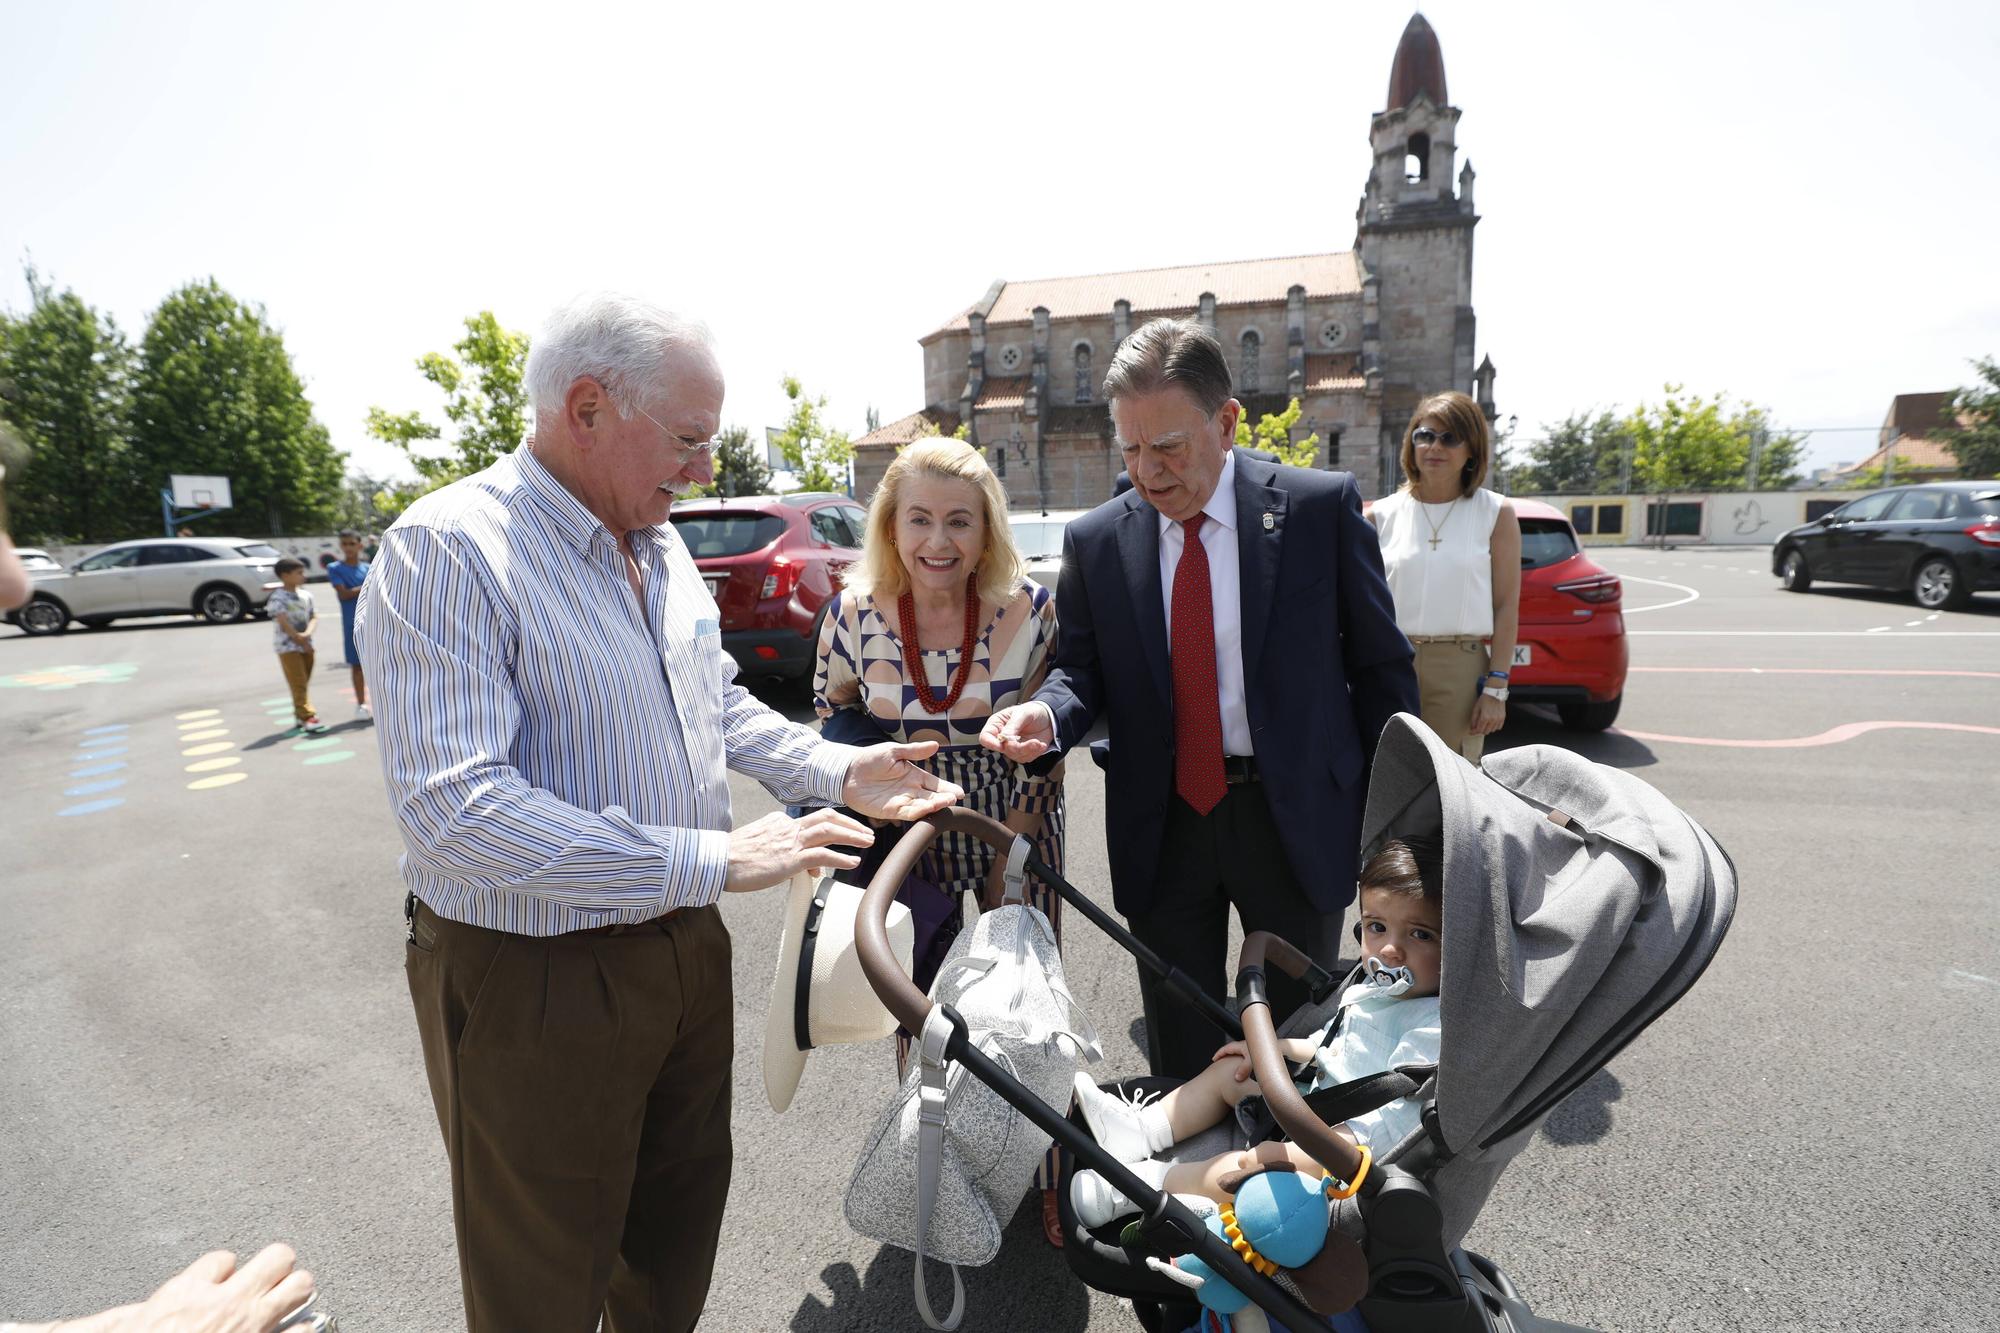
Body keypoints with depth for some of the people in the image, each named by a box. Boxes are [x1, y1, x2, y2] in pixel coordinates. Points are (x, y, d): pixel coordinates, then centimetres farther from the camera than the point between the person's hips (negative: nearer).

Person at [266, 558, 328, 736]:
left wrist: (307, 634, -15)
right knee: (299, 684, -9)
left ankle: (299, 716, 23)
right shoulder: (278, 598, -10)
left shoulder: (306, 595, 8)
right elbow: (283, 622, -16)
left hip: (306, 645, 6)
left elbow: (314, 617, 2)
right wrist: (299, 639, -12)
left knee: (304, 684, 12)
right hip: (288, 647, -6)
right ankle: (308, 718, -14)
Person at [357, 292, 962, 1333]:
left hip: (685, 948, 8)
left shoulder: (660, 546, 6)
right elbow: (455, 807, -29)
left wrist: (841, 770, 1)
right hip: (536, 979, -7)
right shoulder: (448, 549, -21)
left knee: (683, 1210, 26)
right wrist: (710, 862, -28)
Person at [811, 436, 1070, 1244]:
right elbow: (834, 715, 7)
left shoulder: (1030, 609, -14)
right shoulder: (855, 613, -12)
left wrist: (1012, 850, -9)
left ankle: (1047, 1178, 29)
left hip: (1019, 835, -1)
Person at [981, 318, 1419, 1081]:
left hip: (1295, 820, -1)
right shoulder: (1096, 541, -2)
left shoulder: (1322, 506, -7)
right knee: (1178, 1057, 17)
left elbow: (1380, 664, -2)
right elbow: (1082, 669, 4)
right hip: (1162, 826, 2)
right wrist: (1047, 715, -19)